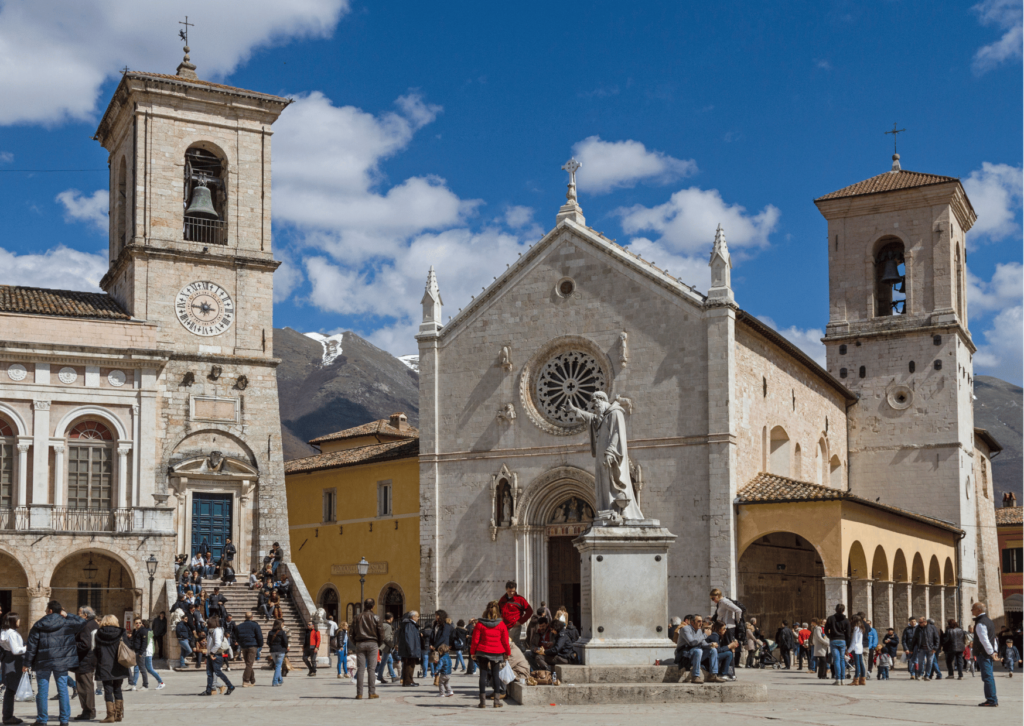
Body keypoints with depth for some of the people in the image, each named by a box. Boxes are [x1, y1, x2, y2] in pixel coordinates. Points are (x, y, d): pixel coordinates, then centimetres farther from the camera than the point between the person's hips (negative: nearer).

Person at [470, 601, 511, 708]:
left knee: (483, 675, 2)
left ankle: (483, 701, -1)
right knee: (495, 675, 9)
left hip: (482, 652, -1)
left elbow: (475, 640, -3)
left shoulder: (480, 624, -5)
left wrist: (472, 652, 7)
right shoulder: (502, 624, -3)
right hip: (497, 653, 1)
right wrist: (507, 652, 13)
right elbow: (505, 641, 1)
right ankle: (497, 701, 7)